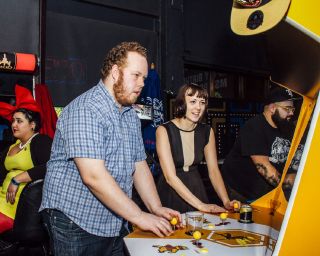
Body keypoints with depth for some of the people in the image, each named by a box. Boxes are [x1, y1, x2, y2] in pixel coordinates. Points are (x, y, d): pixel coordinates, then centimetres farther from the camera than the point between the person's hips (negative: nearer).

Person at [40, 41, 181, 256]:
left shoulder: (131, 116, 9)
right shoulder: (85, 110, -20)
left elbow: (139, 166, 9)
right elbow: (93, 176, -27)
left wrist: (157, 208, -2)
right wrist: (139, 216, -22)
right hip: (75, 223, -7)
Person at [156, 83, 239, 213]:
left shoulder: (207, 131, 0)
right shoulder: (164, 130, -15)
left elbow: (213, 170, -1)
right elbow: (170, 176, -20)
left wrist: (226, 202, -16)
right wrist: (201, 205, -24)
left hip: (196, 189, 4)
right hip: (170, 193, -3)